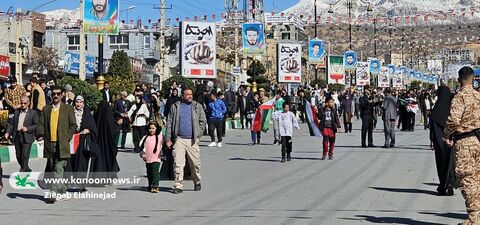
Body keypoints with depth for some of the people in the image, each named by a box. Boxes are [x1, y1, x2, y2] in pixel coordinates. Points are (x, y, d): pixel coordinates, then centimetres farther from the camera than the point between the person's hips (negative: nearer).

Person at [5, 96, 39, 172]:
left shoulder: (33, 113, 1)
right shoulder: (17, 112, 15)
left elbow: (36, 125, -3)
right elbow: (12, 124, 13)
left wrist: (27, 129, -17)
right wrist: (8, 132, -2)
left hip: (27, 137, -5)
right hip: (17, 137, 5)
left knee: (25, 155, -10)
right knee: (18, 156, 9)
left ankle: (23, 171, -5)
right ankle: (27, 170, 26)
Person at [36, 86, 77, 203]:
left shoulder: (68, 108, 4)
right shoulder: (46, 109, 13)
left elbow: (73, 125, 4)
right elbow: (41, 124, 11)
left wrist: (67, 138, -5)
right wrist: (40, 135, -7)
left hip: (62, 145, -4)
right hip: (49, 144, 4)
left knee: (58, 169, -13)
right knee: (53, 170, 9)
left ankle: (54, 192, -18)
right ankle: (63, 192, 20)